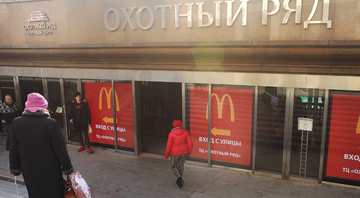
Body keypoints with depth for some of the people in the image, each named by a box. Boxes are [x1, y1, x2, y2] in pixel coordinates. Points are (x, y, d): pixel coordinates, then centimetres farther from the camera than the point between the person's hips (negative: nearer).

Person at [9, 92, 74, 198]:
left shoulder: (16, 123, -6)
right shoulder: (51, 123, -18)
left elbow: (14, 150, 2)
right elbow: (60, 150, -15)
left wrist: (14, 168, 15)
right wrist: (67, 167, -3)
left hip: (29, 171, 3)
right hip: (50, 171, -3)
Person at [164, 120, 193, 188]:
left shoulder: (171, 134, -15)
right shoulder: (185, 132, -7)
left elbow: (169, 146, -12)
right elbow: (190, 143, -5)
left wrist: (166, 155, 0)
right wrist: (189, 151, 11)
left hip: (175, 153, -3)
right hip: (184, 152, 3)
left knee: (174, 166, 15)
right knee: (181, 165, 22)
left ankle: (179, 178, -9)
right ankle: (180, 180, 30)